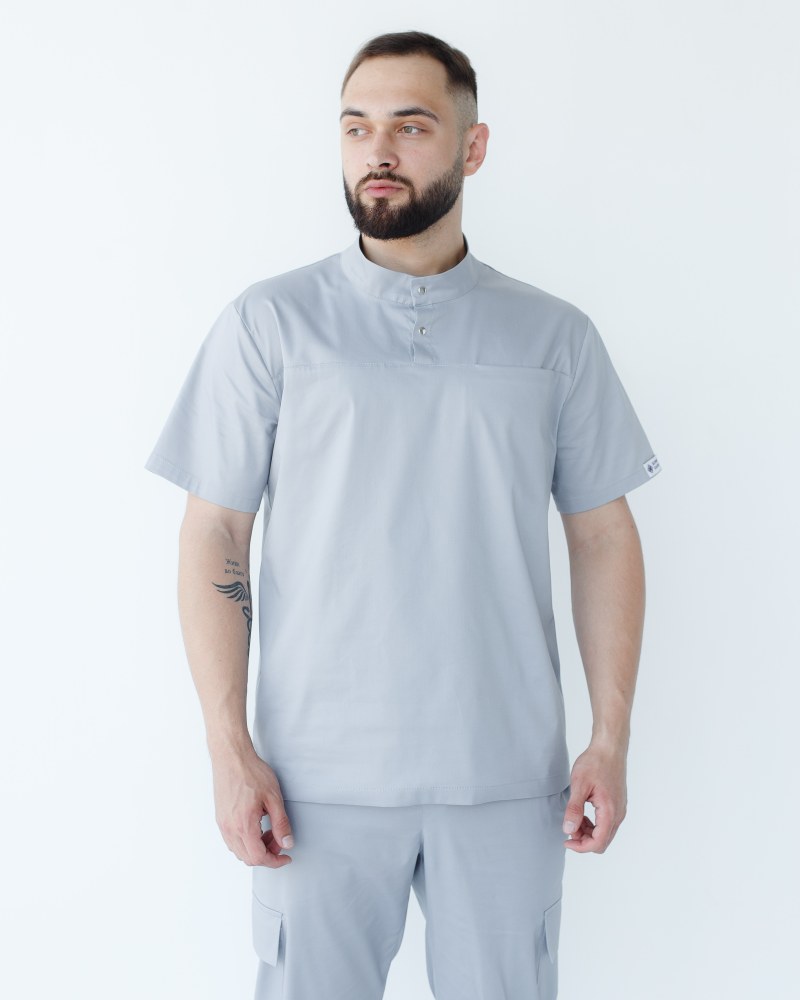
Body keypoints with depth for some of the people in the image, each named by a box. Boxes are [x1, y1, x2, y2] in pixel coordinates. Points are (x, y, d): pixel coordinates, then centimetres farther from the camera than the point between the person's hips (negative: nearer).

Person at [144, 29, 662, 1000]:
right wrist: (229, 749, -7)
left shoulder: (555, 335, 5)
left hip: (507, 775, 2)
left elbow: (602, 534, 6)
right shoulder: (270, 321, 0)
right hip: (321, 776, -1)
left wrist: (611, 739, 0)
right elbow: (213, 536, -1)